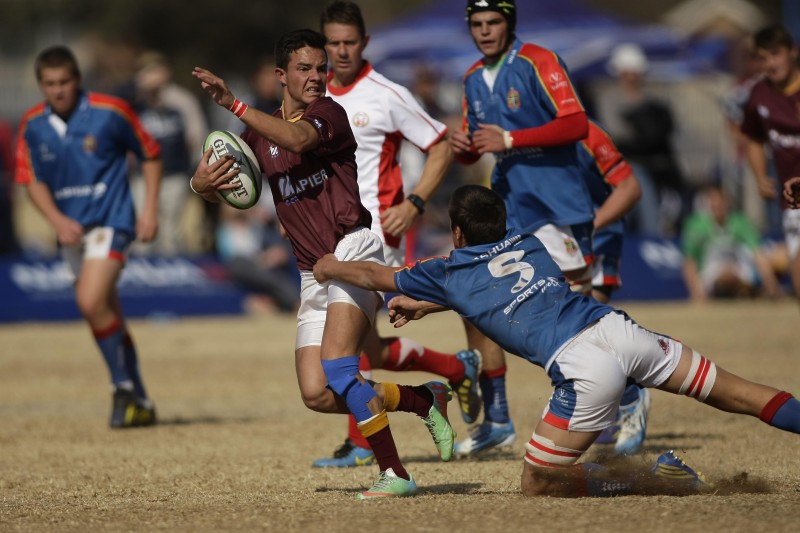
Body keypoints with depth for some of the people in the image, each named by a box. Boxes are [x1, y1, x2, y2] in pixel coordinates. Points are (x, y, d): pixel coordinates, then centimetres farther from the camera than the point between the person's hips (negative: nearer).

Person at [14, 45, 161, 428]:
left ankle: (124, 389, -7)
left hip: (109, 221, -5)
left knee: (91, 303, -22)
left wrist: (150, 209, -5)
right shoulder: (32, 125, 1)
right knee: (107, 315, 11)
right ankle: (140, 404, 21)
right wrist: (58, 220, -9)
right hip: (71, 231, 5)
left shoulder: (110, 112, -10)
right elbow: (32, 180, 7)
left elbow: (150, 155, 2)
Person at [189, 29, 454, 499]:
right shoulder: (262, 132, 17)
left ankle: (394, 474, -19)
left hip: (353, 249, -7)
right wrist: (201, 183, -10)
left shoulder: (328, 112, -3)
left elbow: (299, 138, -26)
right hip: (314, 274, 7)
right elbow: (220, 190, 15)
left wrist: (234, 105, -33)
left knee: (337, 366, -24)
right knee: (318, 395, -3)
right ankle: (425, 400, 17)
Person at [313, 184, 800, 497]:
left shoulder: (450, 273, 17)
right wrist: (428, 304, 58)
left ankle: (660, 483, -6)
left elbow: (373, 276, 35)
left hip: (583, 369, -5)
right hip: (618, 327, 5)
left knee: (538, 485, 6)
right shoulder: (530, 243, 29)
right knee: (743, 396, 8)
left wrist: (331, 267, 53)